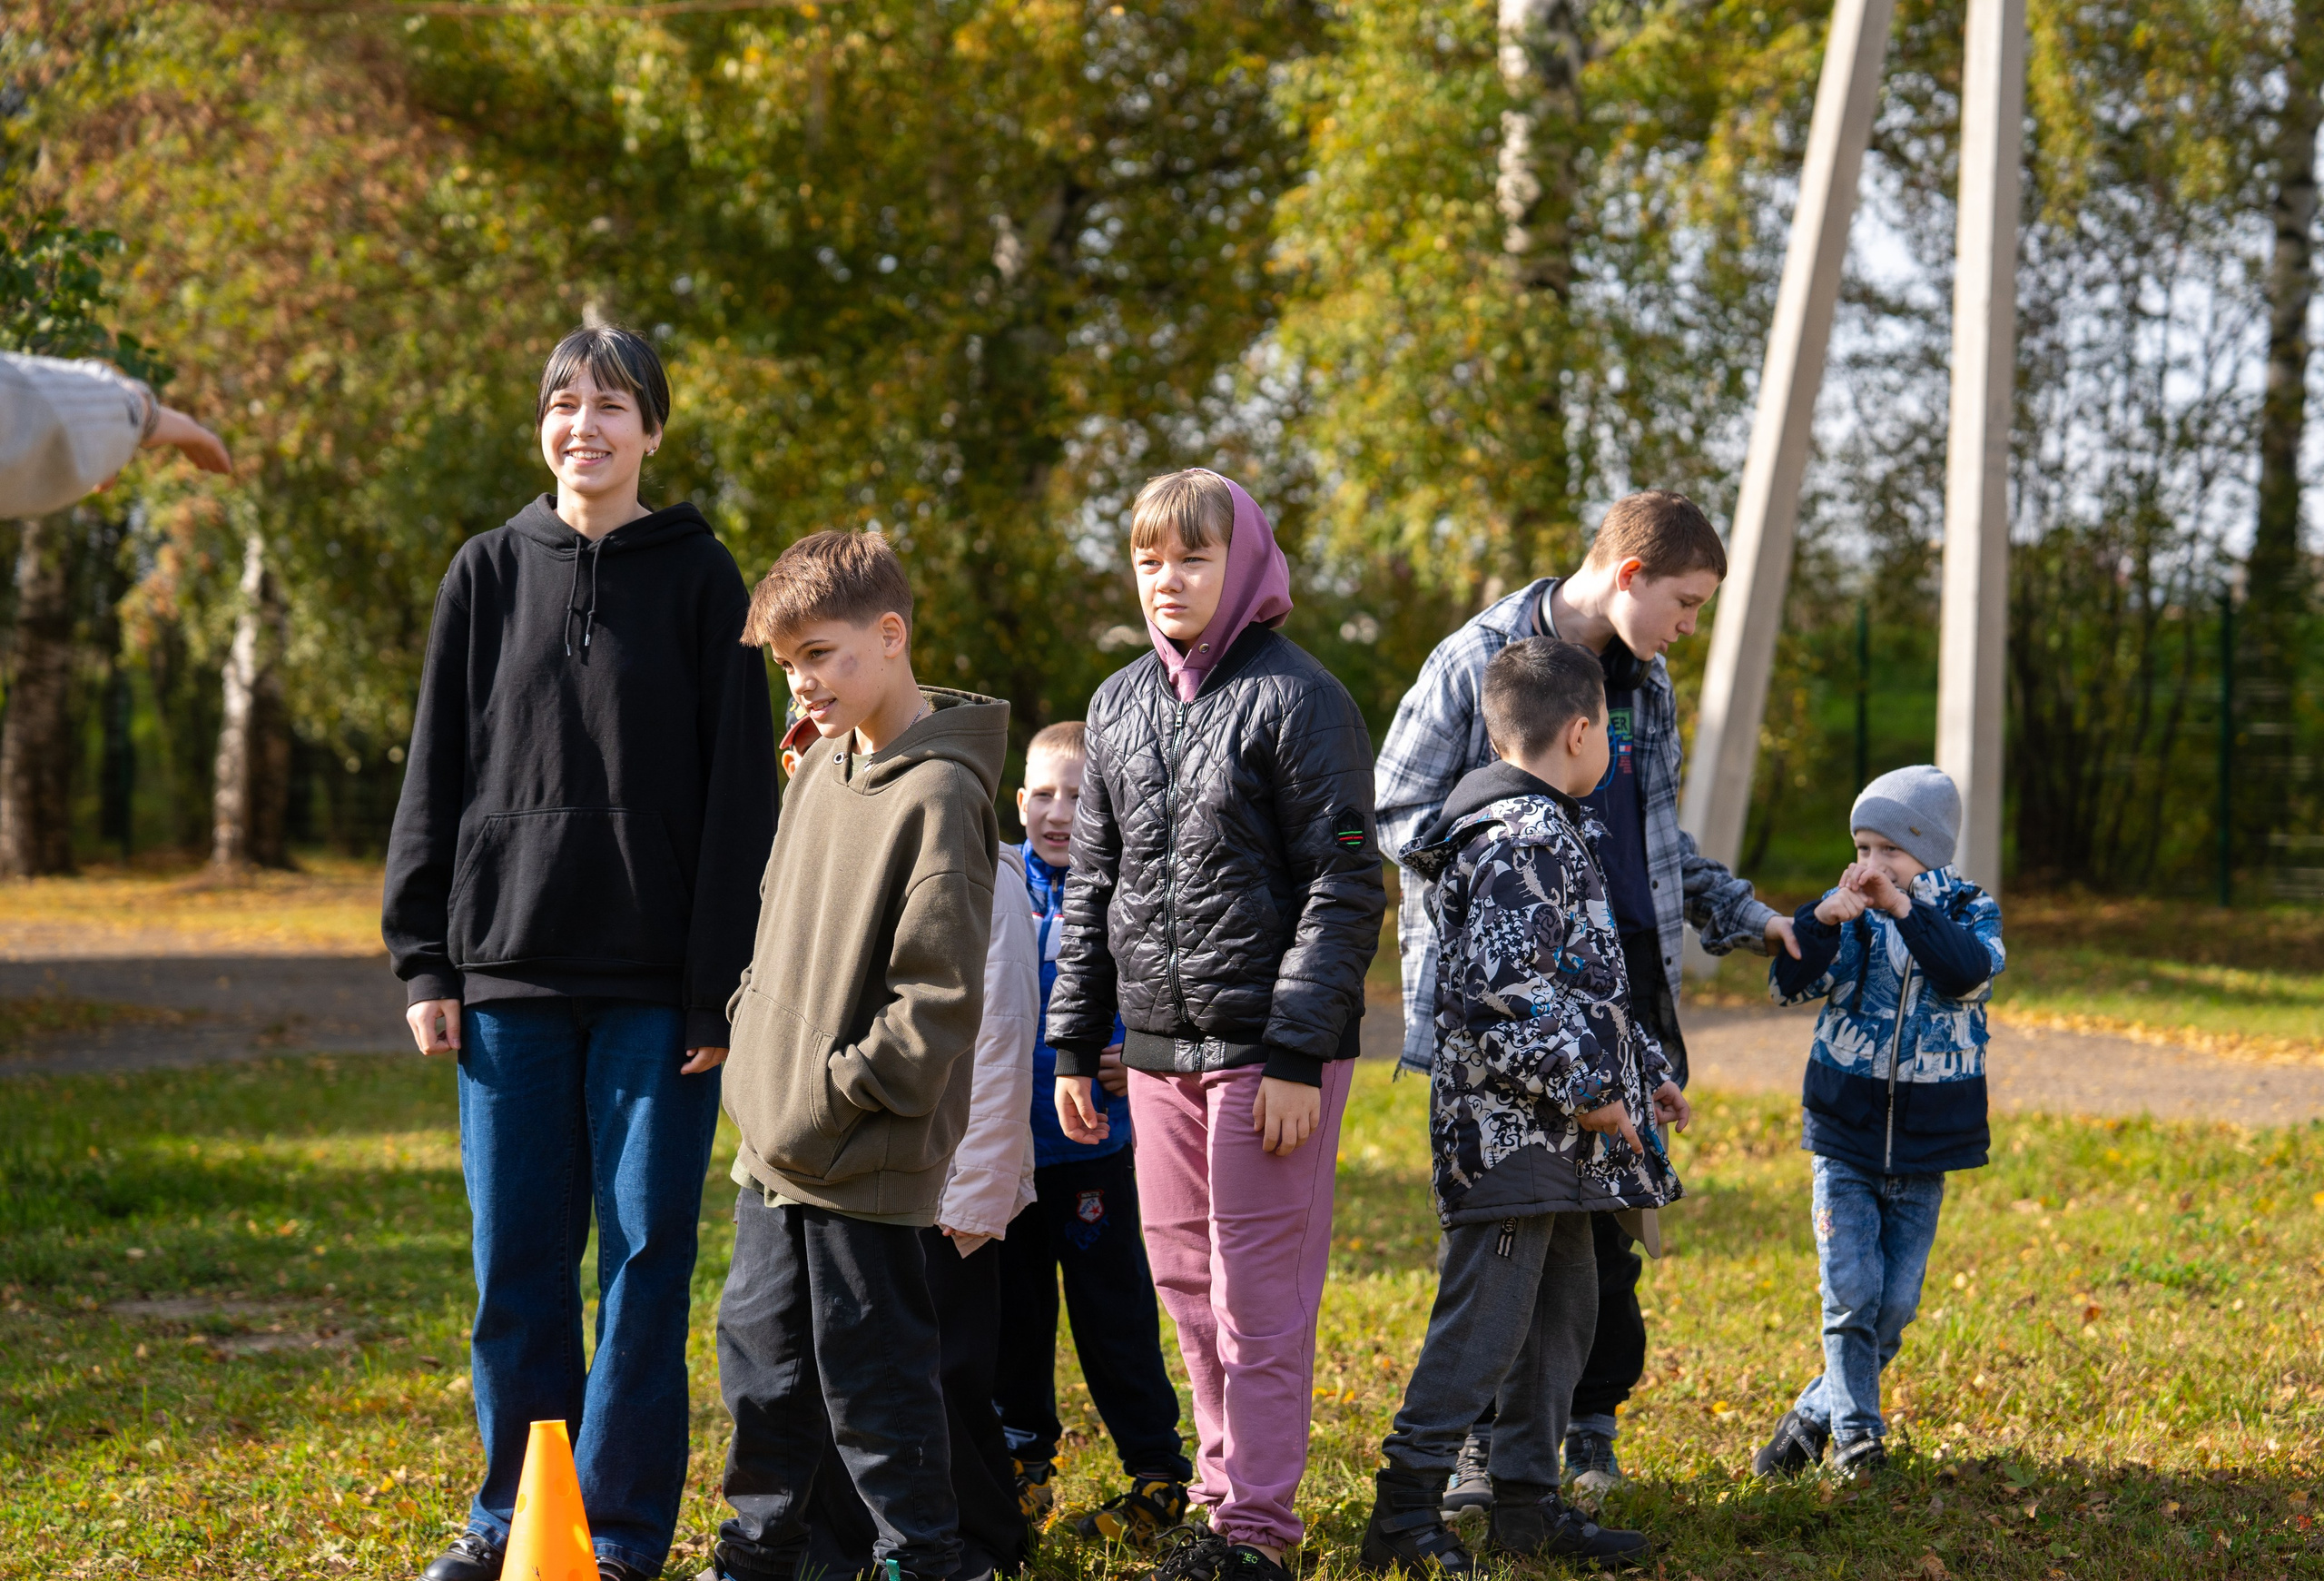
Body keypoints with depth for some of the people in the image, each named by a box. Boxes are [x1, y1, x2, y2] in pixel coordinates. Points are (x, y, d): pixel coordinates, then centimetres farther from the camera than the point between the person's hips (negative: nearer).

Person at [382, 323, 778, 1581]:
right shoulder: (489, 574, 9)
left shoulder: (700, 580, 1)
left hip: (656, 981, -2)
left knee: (645, 1254, 1)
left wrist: (721, 988, -8)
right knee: (516, 1259, 7)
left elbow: (738, 798, -2)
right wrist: (424, 959, 3)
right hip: (510, 969, 3)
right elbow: (437, 773, 10)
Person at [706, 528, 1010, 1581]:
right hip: (777, 1143, 9)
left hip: (865, 1162, -9)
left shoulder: (937, 794, -16)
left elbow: (941, 992, -19)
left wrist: (835, 1096, -18)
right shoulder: (818, 767, 11)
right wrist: (756, 1043, 11)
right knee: (761, 1349, 16)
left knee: (871, 1374, -1)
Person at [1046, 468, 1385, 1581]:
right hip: (1160, 1049, 6)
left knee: (1260, 1296, -3)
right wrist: (1072, 1044, 12)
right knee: (1186, 1286, 11)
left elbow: (1346, 888, -10)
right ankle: (1227, 1491, 23)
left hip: (1271, 1048, -6)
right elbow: (1091, 884, 17)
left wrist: (1297, 1053, -16)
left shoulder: (1298, 699, -7)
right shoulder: (1119, 706, 12)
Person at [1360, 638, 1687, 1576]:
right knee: (1484, 1322, -7)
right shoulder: (1522, 842, -17)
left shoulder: (1550, 832, 17)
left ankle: (1528, 1502, 22)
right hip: (1511, 1133, -11)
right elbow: (1503, 994, -25)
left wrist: (1644, 1069, 26)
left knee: (1564, 1308, 15)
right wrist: (1585, 1091, -19)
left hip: (1555, 1143, 11)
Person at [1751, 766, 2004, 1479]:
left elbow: (1969, 973, -22)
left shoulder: (1971, 912, -1)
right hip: (1845, 1133, -1)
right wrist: (1827, 918, -28)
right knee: (1851, 1292, -8)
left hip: (1927, 1146, 1)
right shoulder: (1848, 912, 0)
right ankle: (1856, 1431, 7)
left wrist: (1904, 906, -31)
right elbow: (1789, 983, -12)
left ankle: (1813, 1418, 20)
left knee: (1897, 1302, 4)